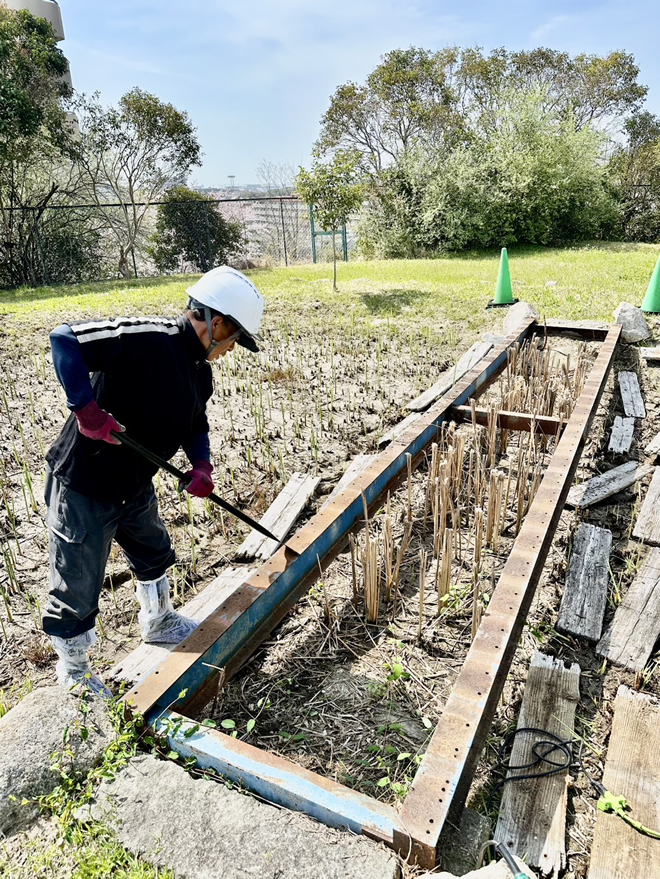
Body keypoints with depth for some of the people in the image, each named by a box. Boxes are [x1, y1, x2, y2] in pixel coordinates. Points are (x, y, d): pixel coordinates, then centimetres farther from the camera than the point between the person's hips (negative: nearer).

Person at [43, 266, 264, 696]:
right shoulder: (145, 339, -25)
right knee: (78, 587, 9)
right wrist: (87, 408, -33)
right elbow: (65, 339, -28)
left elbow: (197, 424, 14)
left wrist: (202, 464, -5)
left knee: (154, 554, 27)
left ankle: (158, 623, 54)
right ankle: (73, 675, 34)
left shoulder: (200, 371, 3)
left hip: (135, 485, 9)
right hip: (83, 486, -9)